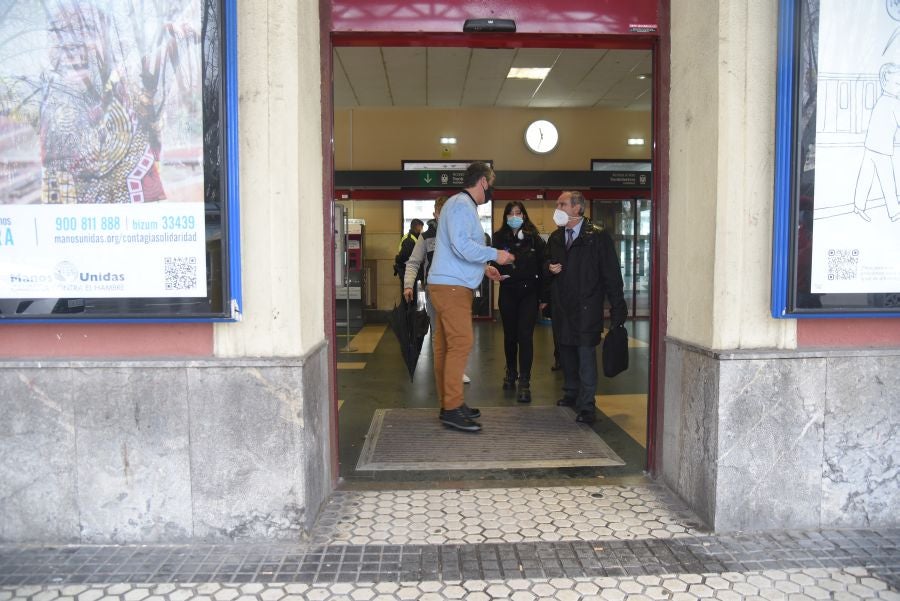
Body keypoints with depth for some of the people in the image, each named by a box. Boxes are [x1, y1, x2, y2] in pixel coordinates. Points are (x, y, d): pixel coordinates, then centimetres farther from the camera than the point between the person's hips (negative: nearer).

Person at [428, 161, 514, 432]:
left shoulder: (462, 204, 22)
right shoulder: (461, 204, -10)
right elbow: (462, 245, -22)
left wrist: (483, 268, 19)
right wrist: (495, 255, -12)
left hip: (449, 286, 11)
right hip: (451, 287, -11)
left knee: (446, 346, 11)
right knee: (461, 343, -11)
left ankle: (449, 404, 17)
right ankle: (452, 409, -9)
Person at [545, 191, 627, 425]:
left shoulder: (597, 236, -8)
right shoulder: (556, 237, 12)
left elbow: (611, 274, -8)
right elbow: (547, 263, 26)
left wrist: (618, 307, -10)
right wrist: (549, 267, 0)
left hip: (586, 306, -6)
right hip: (562, 304, 6)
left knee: (585, 352, -8)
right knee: (566, 349, 13)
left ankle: (587, 404, -4)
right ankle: (571, 393, 28)